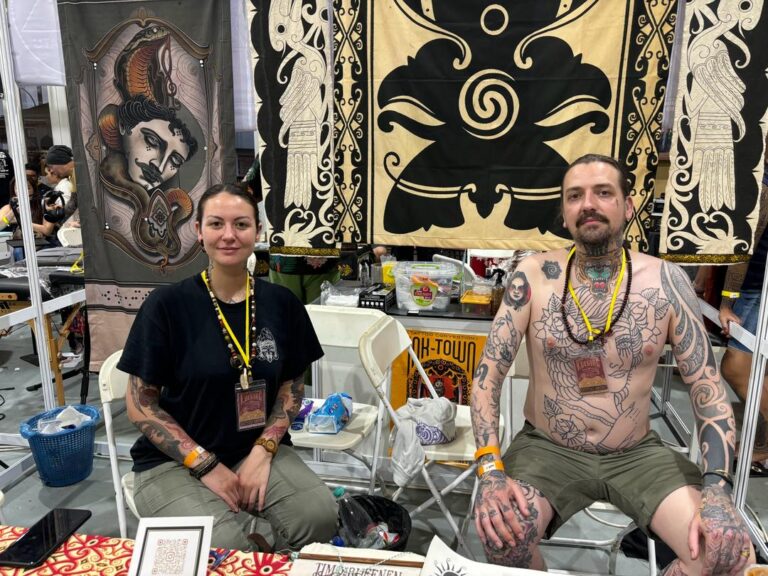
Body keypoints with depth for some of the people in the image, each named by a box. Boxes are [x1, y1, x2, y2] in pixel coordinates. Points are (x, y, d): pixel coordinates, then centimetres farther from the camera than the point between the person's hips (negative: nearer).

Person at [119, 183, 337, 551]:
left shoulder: (281, 303, -1)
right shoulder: (167, 304, -10)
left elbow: (291, 385, 7)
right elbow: (140, 404, -5)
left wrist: (263, 451, -9)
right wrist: (205, 464, -13)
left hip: (257, 449, 3)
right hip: (173, 462, -2)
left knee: (320, 517, -23)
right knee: (223, 548, -29)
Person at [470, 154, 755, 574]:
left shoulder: (666, 282, -6)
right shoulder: (534, 276, -9)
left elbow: (707, 388, -2)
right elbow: (488, 374, -9)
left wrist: (717, 486, -16)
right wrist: (491, 468, -22)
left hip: (638, 454, 2)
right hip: (546, 448, -1)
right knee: (503, 532, -28)